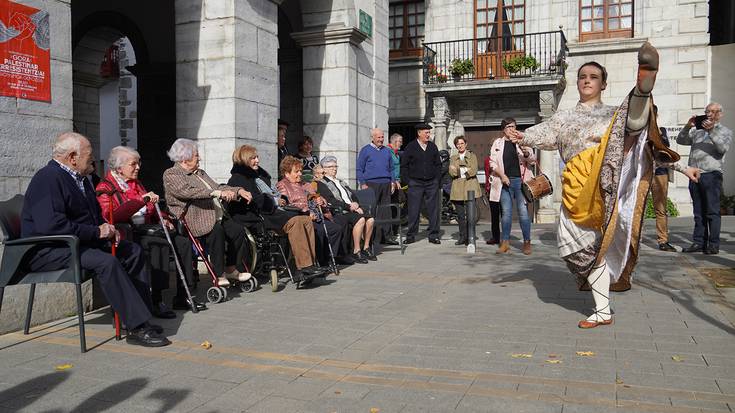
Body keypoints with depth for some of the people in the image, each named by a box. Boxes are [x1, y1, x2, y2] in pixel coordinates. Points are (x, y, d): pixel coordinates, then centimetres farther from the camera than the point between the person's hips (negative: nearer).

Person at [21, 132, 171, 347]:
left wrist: (107, 228, 5)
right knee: (107, 261, -32)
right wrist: (97, 232, -21)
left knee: (133, 251, 2)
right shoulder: (47, 180, -17)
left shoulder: (79, 178, 15)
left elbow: (94, 214, 29)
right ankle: (138, 328, -29)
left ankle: (141, 318, -1)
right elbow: (51, 226, -29)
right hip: (48, 251, -10)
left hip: (79, 242, 10)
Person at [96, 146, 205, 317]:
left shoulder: (136, 184, 23)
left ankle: (182, 297, -9)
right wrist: (141, 200, -24)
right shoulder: (105, 189, -2)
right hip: (127, 233, -8)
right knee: (160, 244, -33)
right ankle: (155, 301, -31)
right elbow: (111, 216, -20)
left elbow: (150, 210, 32)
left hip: (147, 228, 8)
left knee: (183, 242, -13)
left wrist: (162, 220, 10)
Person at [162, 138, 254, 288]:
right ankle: (219, 275, -24)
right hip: (193, 220, -8)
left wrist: (238, 191, 8)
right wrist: (217, 193, -29)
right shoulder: (171, 174, -4)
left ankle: (231, 268, 4)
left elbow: (217, 187, 25)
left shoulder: (200, 173, 25)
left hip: (217, 217, 8)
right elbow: (188, 191, -21)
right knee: (217, 230, -33)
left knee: (238, 230, -11)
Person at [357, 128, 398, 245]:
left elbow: (391, 168, 24)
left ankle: (385, 236, 7)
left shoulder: (387, 151, 18)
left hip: (386, 183, 5)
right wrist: (363, 184, -7)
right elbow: (359, 169, 1)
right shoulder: (365, 150, 3)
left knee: (385, 210, 3)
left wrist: (393, 181, 12)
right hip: (371, 184, -4)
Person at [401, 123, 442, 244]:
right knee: (413, 210, -2)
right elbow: (404, 166, 3)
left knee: (433, 210, 3)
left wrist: (437, 178, 7)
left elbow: (438, 164, 16)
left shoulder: (433, 147, 10)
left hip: (431, 183, 3)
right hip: (415, 183, -3)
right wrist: (408, 180, -3)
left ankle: (433, 235, 10)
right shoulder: (410, 147, 0)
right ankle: (411, 236, 7)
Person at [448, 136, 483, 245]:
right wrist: (465, 170, -11)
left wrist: (459, 171, -3)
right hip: (457, 189, 2)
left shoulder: (472, 156, 12)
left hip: (470, 187, -2)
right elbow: (451, 172, 2)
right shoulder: (453, 158, 18)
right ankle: (462, 237, 11)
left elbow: (473, 171, -4)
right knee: (460, 215, 3)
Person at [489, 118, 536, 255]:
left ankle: (527, 242, 3)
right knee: (506, 212, 4)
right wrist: (502, 175, -8)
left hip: (520, 180, -1)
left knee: (523, 211, -3)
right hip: (505, 181, 1)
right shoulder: (498, 143, 10)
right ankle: (505, 242, 10)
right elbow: (493, 162, 6)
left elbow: (532, 161, 5)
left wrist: (526, 153, -17)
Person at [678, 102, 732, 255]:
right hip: (694, 175, 4)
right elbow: (680, 140, 12)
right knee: (698, 212, 6)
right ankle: (699, 242, 8)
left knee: (712, 212, -7)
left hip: (711, 175, -4)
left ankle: (713, 245, -5)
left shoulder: (725, 131, 10)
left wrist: (711, 131, -16)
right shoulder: (697, 131, 23)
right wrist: (688, 126, -3)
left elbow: (723, 148, -8)